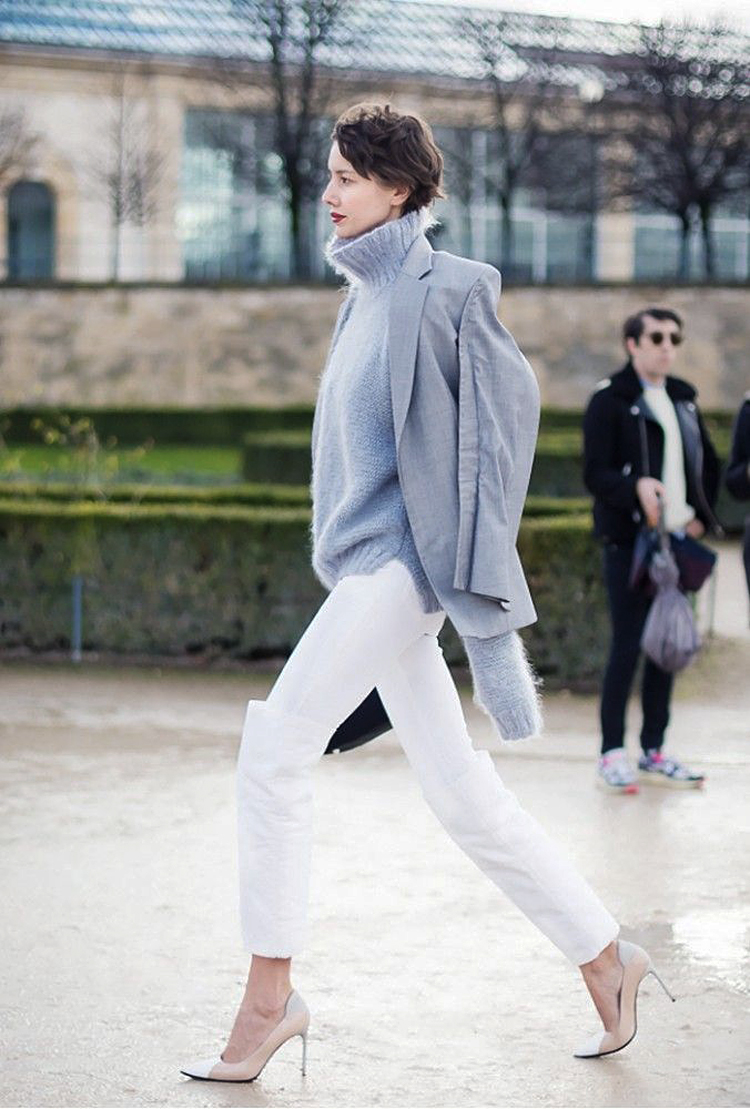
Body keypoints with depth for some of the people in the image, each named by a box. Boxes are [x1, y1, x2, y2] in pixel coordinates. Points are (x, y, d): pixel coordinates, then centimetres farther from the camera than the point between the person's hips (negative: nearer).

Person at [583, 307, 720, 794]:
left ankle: (654, 750, 15)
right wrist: (636, 488, -29)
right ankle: (612, 753, -1)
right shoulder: (610, 399, -4)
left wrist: (702, 516, 7)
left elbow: (710, 465, 21)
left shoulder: (684, 399, 16)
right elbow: (596, 474, -10)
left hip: (677, 538, 6)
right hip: (629, 539, -6)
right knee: (628, 644, -7)